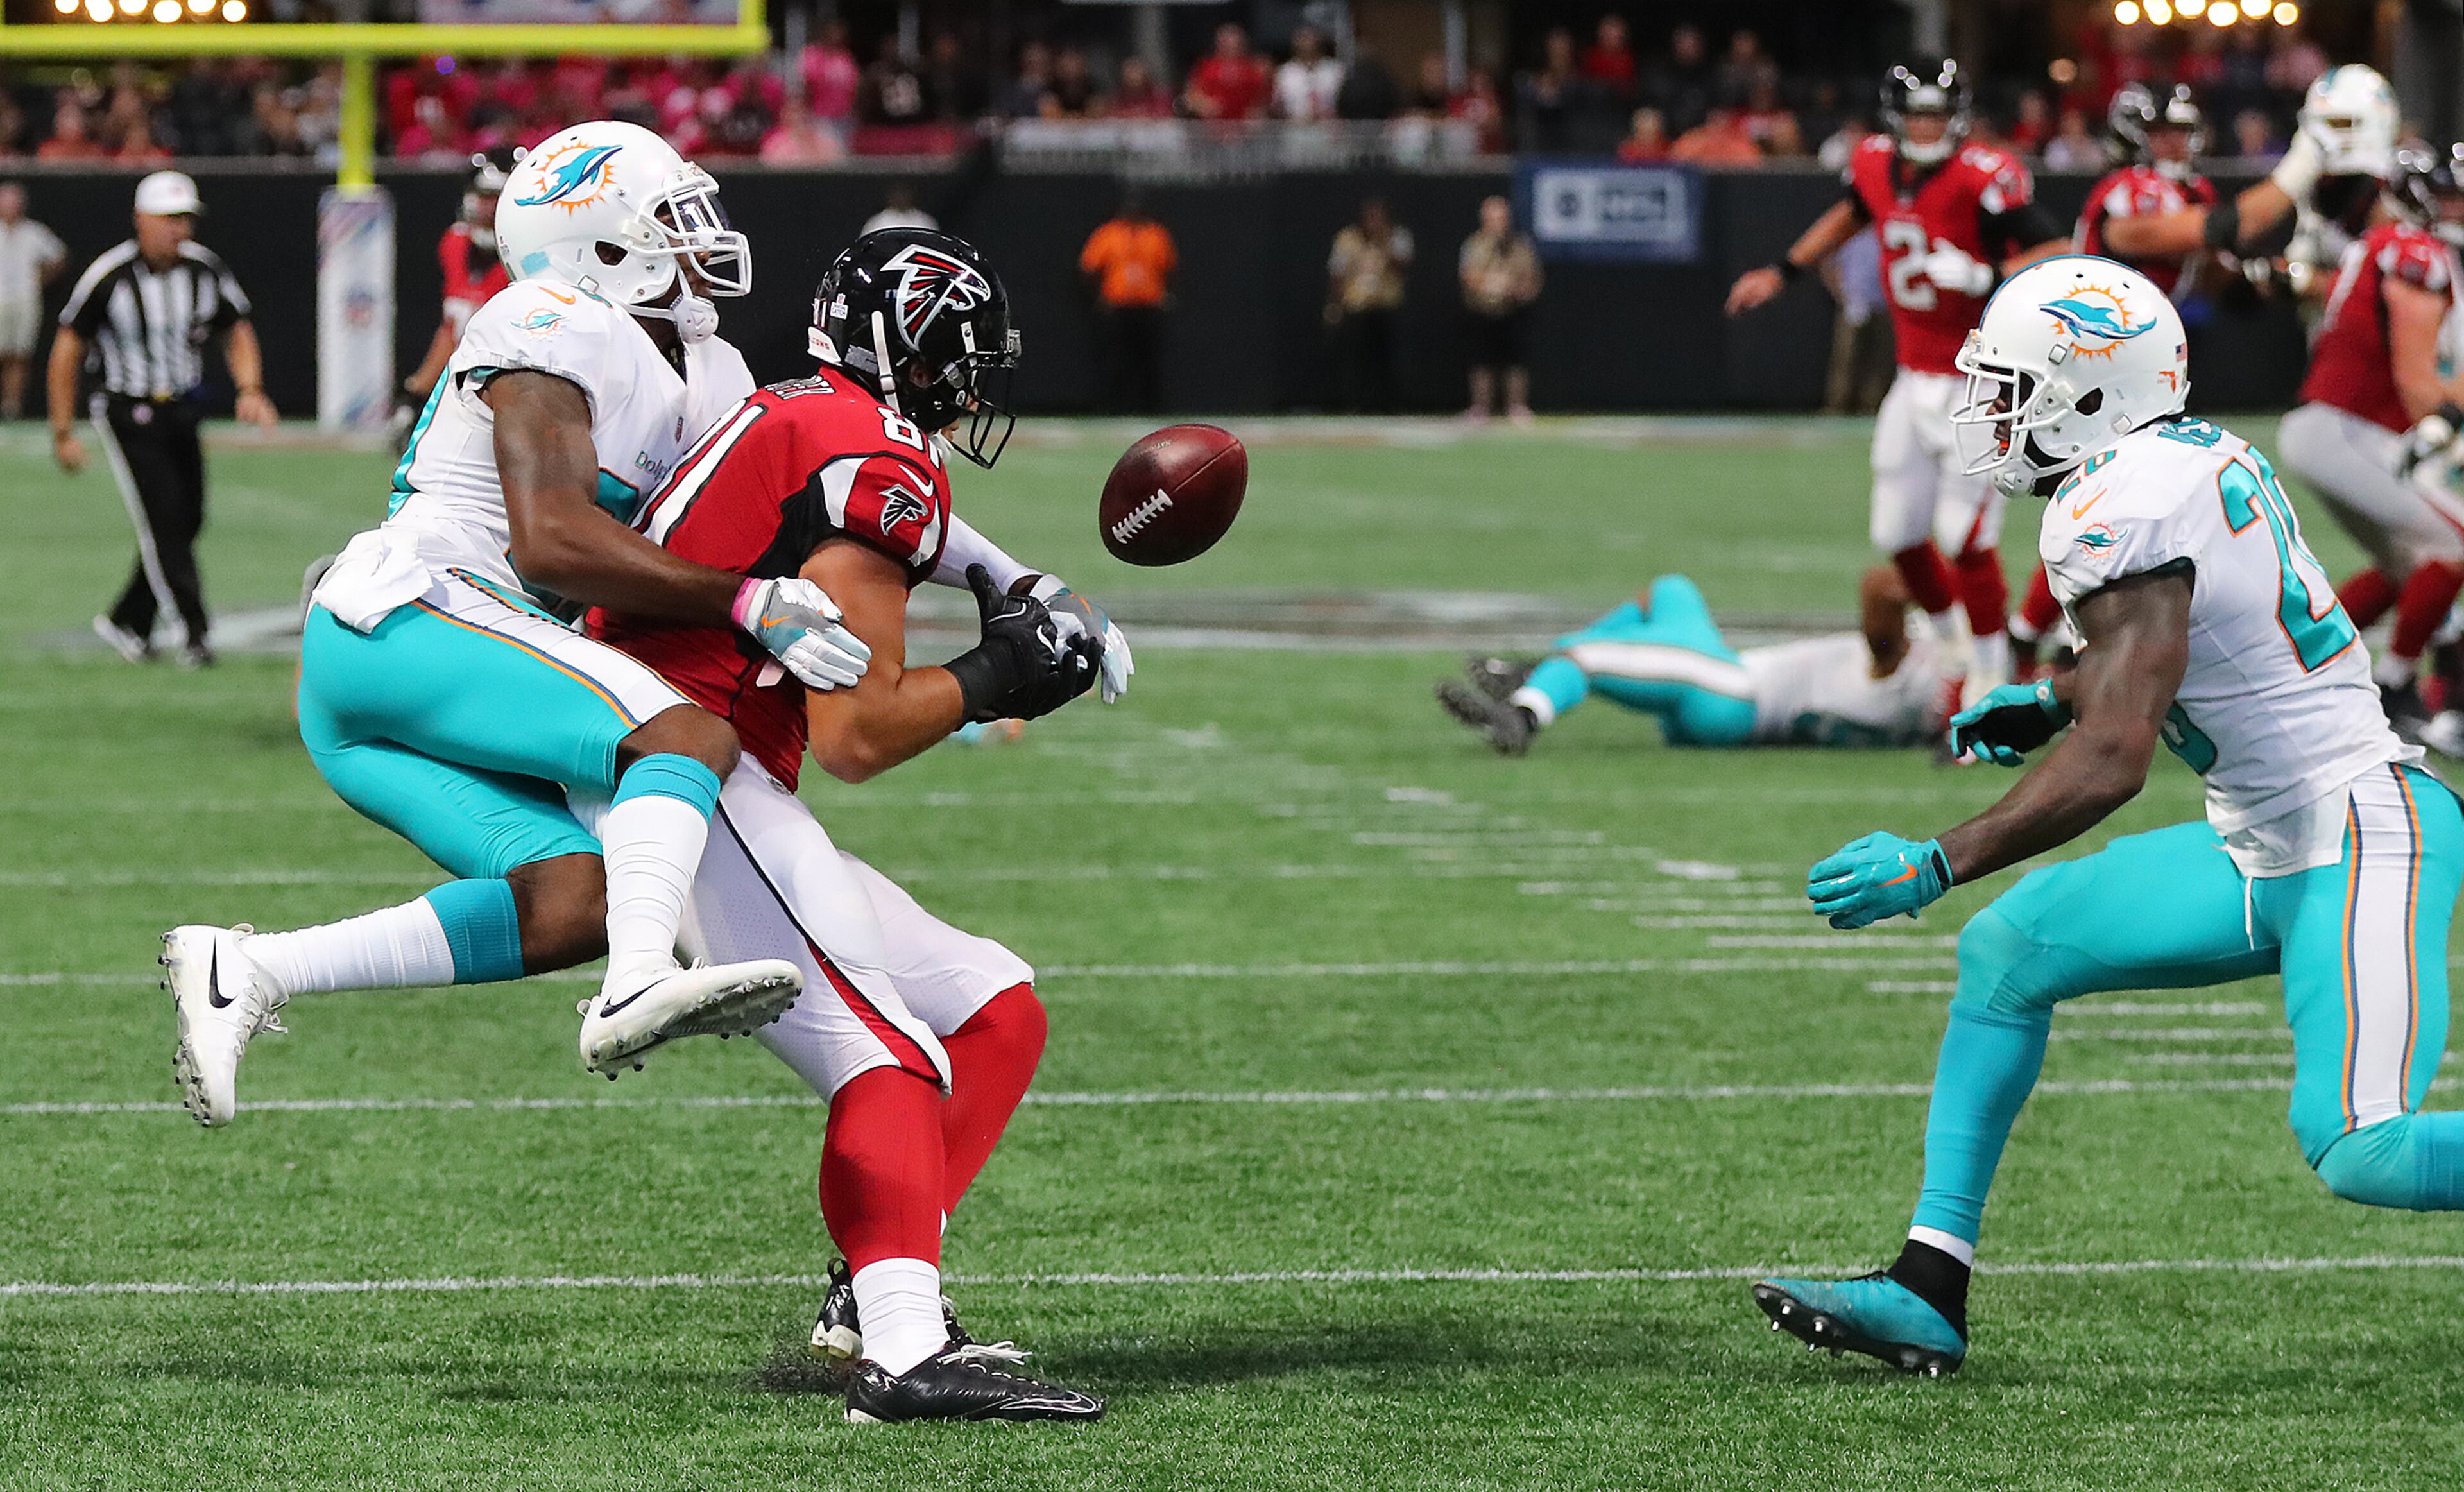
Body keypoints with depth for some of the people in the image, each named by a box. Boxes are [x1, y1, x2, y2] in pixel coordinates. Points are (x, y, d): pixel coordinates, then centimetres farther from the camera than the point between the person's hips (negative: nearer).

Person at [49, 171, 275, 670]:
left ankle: (127, 623, 23)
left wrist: (250, 390, -8)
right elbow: (67, 352, -6)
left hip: (181, 411, 5)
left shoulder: (205, 270, -2)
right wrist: (63, 434, -6)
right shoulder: (109, 277, -14)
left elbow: (237, 333, 11)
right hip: (128, 415, -5)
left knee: (186, 522, 7)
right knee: (163, 519, -14)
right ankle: (195, 631, -13)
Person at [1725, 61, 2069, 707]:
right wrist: (1782, 273, 30)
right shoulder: (1876, 165, 2)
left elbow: (2055, 258, -22)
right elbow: (1852, 213, 27)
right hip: (1915, 381, 7)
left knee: (1965, 535, -11)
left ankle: (1991, 674, 2)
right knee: (1899, 533, 10)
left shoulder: (1985, 180, -19)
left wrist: (1988, 276, -37)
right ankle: (1954, 646, 32)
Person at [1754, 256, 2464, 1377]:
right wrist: (2050, 703, 22)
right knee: (2006, 951, 10)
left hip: (2355, 840, -11)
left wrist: (1934, 864, -20)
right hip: (2265, 851, 11)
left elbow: (2115, 760, -24)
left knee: (2360, 1154, -22)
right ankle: (1927, 1293, 11)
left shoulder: (2122, 510, -19)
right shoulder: (2199, 454, 10)